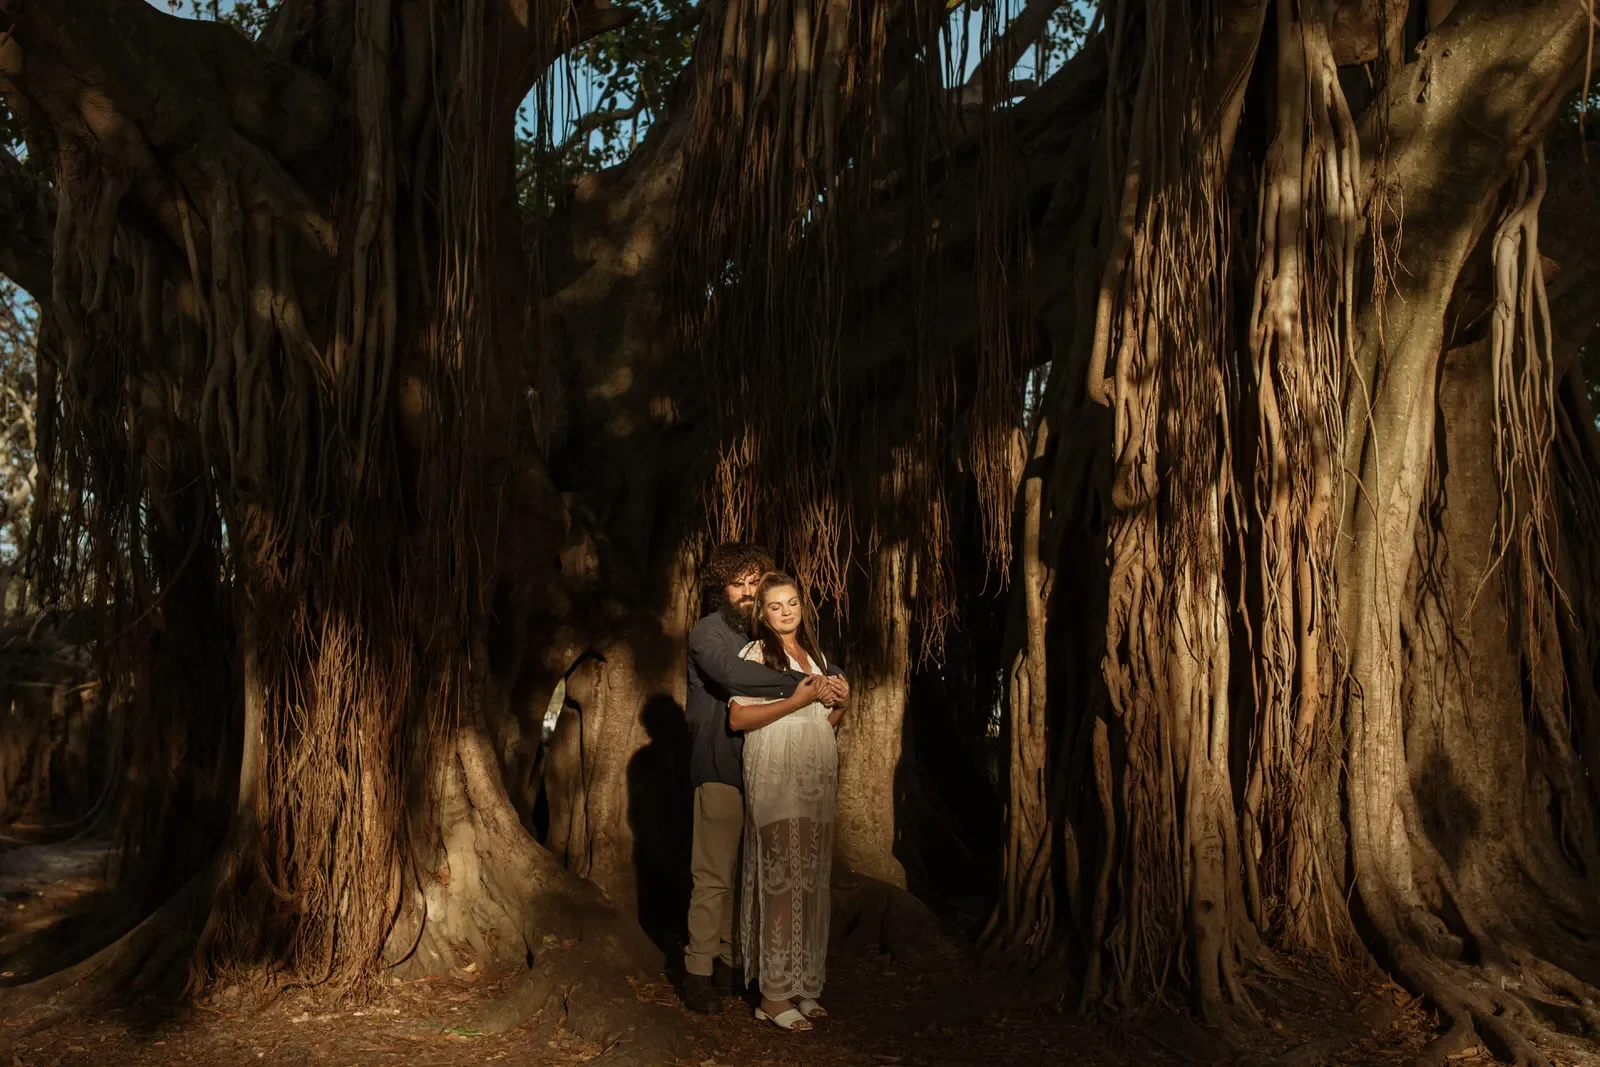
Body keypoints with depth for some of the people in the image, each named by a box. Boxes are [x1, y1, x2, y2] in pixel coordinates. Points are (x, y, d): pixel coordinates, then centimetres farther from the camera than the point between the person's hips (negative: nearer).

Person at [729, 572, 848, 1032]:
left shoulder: (815, 656, 19)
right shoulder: (755, 653, -3)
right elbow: (738, 718, -14)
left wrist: (839, 705, 4)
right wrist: (796, 700, -17)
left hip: (816, 780, 7)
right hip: (775, 780, -7)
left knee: (811, 881, 7)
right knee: (782, 879, -8)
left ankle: (803, 985, 16)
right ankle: (773, 995, 0)